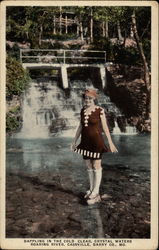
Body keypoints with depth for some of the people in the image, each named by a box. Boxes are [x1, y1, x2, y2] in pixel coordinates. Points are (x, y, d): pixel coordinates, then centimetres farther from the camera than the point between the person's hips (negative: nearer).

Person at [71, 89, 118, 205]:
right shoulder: (83, 110, 5)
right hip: (85, 141, 6)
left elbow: (105, 127, -10)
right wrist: (74, 141, 15)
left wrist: (110, 143, -12)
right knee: (89, 166, 12)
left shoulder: (100, 110, -11)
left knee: (96, 166, 0)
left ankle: (96, 193, 7)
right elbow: (80, 127, 12)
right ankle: (92, 189, 25)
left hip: (96, 141, -6)